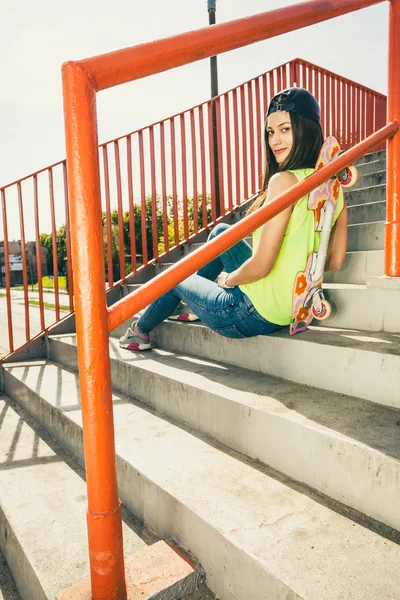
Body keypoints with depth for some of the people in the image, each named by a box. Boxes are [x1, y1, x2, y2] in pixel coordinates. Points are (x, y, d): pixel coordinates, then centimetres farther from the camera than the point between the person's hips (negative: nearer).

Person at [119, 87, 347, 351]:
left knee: (177, 280, 19)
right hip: (294, 307, 8)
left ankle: (140, 330, 49)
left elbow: (261, 265, -26)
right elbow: (335, 261, 6)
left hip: (254, 315, -8)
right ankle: (191, 304, 42)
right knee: (221, 231, 23)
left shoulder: (284, 181, -23)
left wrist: (228, 279, -6)